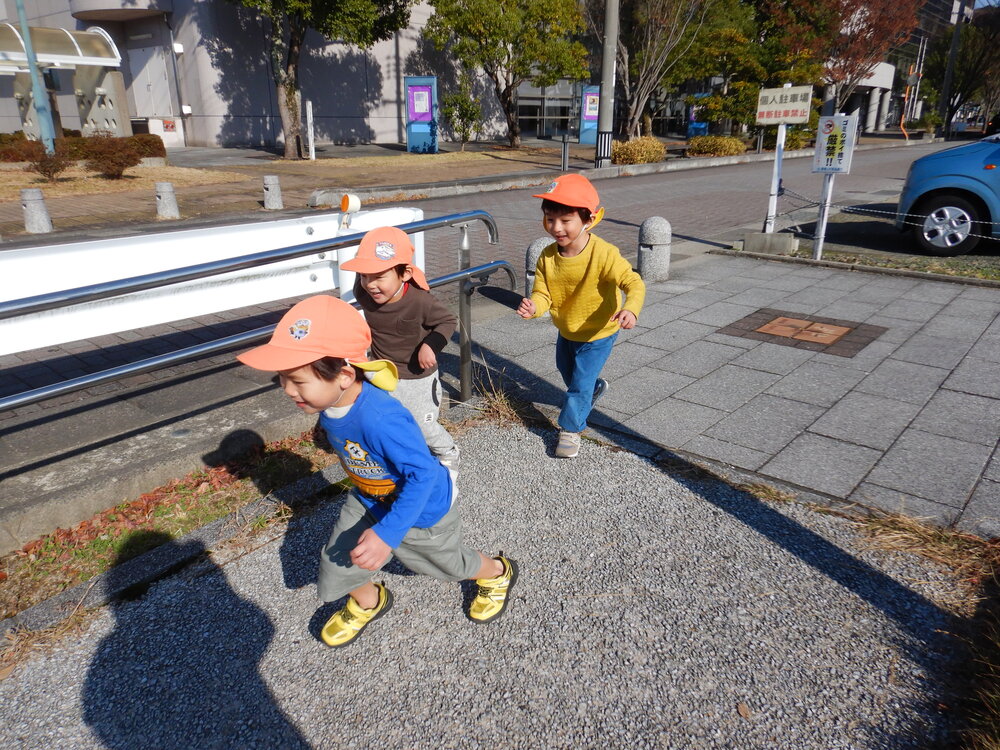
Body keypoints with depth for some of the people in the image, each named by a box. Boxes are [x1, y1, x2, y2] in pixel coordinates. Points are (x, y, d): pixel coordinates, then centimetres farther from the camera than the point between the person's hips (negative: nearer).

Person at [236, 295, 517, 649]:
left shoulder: (381, 419, -45)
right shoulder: (329, 401, -18)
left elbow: (422, 473, -39)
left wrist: (387, 533, -41)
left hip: (422, 507, -6)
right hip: (368, 499, 6)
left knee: (450, 561, 21)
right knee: (339, 561, 10)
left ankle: (498, 573, 54)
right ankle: (368, 602, 45)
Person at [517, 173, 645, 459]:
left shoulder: (603, 254, -32)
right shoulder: (547, 257, -18)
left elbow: (633, 282, -36)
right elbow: (543, 293, -19)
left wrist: (631, 309, -57)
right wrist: (533, 306, -43)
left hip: (598, 333, -6)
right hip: (566, 331, 6)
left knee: (580, 383, -1)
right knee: (567, 371, 30)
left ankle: (571, 430, 22)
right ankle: (595, 387, 62)